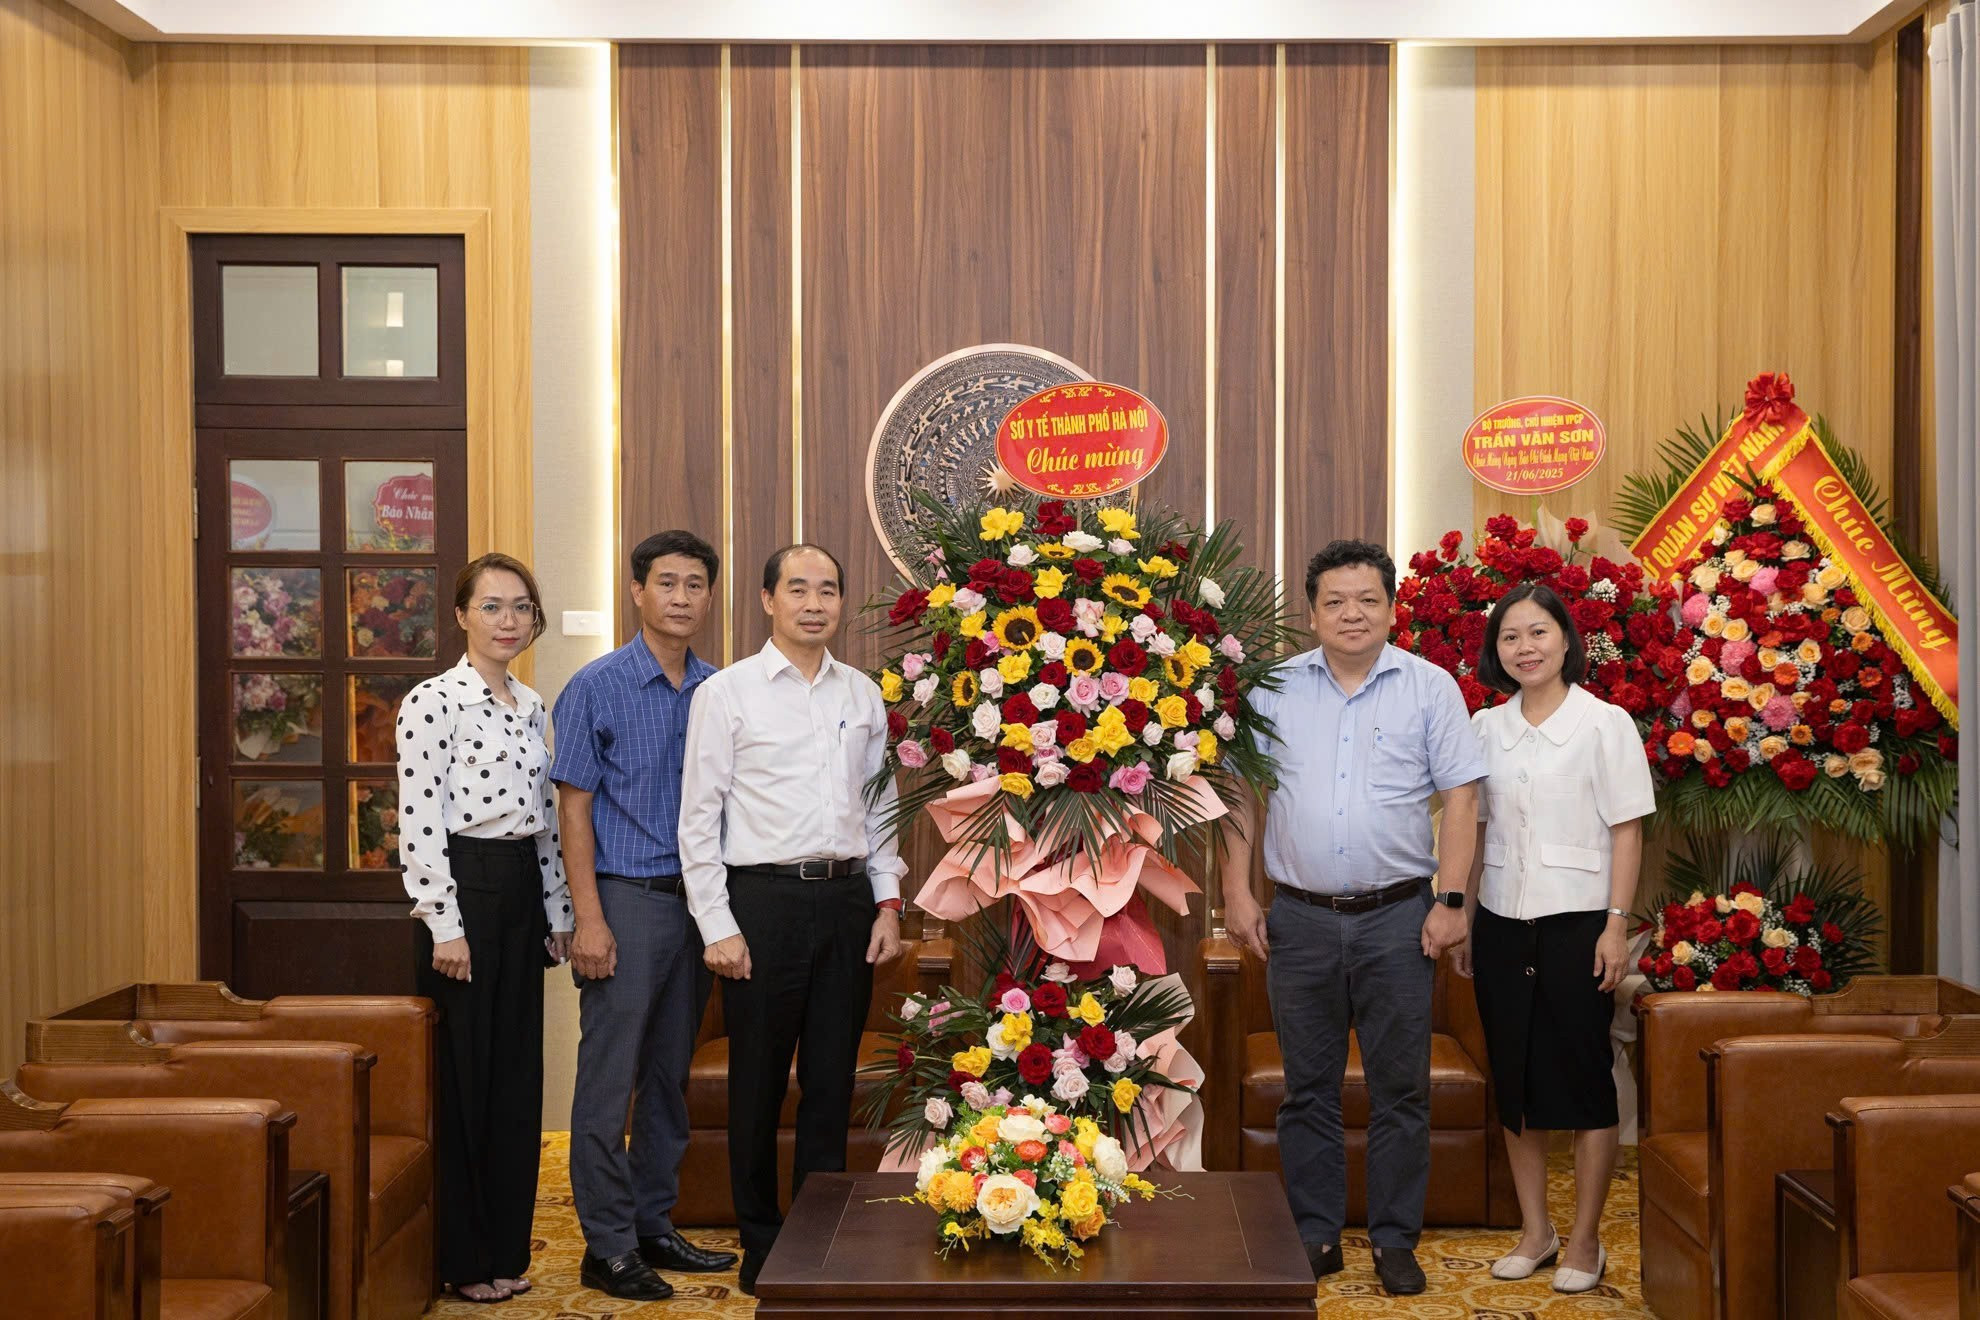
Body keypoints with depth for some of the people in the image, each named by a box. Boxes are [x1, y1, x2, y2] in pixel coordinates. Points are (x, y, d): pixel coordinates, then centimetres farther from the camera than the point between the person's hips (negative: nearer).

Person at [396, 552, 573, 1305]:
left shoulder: (531, 707, 13)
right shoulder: (433, 702, -9)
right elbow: (418, 822, -14)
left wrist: (557, 912, 13)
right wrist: (445, 925, -17)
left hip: (523, 894, 7)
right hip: (463, 890, -7)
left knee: (518, 1071, 10)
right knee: (462, 1073, 0)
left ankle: (507, 1248, 21)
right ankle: (462, 1258, 11)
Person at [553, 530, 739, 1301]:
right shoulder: (598, 687, -4)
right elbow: (574, 809, -6)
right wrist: (589, 918, -13)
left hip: (695, 902, 5)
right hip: (626, 898, -5)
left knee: (670, 1075, 13)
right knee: (610, 1079, -1)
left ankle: (654, 1225, 24)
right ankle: (608, 1247, 8)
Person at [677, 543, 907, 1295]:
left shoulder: (862, 695, 10)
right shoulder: (727, 693, -2)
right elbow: (699, 817, -4)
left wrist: (888, 903, 7)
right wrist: (717, 926, -9)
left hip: (846, 899, 4)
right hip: (763, 899, -3)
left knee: (832, 1079, 9)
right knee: (759, 1082, 5)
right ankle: (761, 1244, 20)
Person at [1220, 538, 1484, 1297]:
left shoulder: (1429, 689, 2)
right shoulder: (1275, 689, 6)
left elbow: (1459, 797, 0)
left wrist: (1450, 902, -7)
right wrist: (1237, 892, 0)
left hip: (1396, 920, -1)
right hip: (1299, 919, 1)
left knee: (1399, 1090, 6)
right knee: (1308, 1087, 9)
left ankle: (1395, 1240, 18)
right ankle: (1315, 1236, 20)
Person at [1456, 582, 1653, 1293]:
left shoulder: (1605, 723, -5)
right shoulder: (1486, 728, 7)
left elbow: (1626, 831, -6)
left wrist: (1616, 926, -12)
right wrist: (1463, 921, 10)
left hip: (1574, 922, -4)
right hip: (1501, 923, 4)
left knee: (1582, 1079, 2)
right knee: (1513, 1078, 9)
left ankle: (1585, 1240, 13)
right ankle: (1535, 1230, 22)